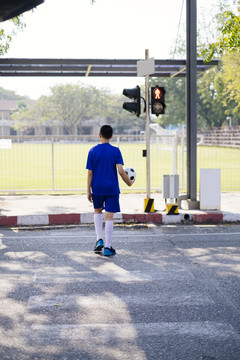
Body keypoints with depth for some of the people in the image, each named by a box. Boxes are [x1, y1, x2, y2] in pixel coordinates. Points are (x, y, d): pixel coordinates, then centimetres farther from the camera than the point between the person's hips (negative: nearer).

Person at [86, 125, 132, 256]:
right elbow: (121, 171, -12)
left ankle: (99, 239, 10)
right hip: (112, 188, -1)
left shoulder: (93, 151, -2)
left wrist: (88, 191, 2)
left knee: (97, 211, 23)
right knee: (109, 217, 2)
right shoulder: (116, 151, -5)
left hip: (97, 188, 1)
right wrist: (129, 183, 5)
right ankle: (108, 247, 4)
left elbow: (90, 173, -3)